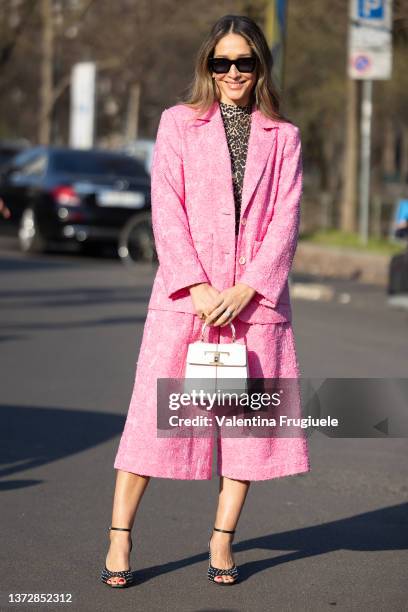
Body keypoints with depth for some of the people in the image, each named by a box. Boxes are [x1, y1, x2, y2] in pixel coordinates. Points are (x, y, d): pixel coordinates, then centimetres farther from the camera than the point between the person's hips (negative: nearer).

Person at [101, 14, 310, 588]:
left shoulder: (283, 136, 11)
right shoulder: (178, 123, 8)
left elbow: (286, 218, 3)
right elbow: (167, 211, 0)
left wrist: (246, 289, -10)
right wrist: (198, 286, -11)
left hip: (255, 297, 2)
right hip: (185, 293, -1)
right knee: (155, 411, -5)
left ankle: (223, 539, 11)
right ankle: (119, 538, 2)